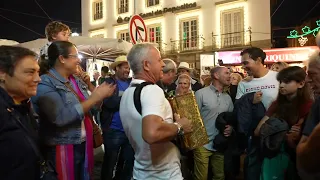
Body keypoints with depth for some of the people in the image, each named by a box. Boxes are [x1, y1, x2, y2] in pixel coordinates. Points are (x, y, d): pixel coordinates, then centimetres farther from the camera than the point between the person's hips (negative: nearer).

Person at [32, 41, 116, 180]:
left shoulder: (77, 81, 9)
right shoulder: (45, 83, -15)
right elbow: (61, 117, -28)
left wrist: (101, 95, -1)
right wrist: (96, 97, -25)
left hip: (84, 145, 7)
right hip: (62, 149, -7)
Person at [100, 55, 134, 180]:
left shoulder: (131, 82, 9)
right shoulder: (108, 82, -5)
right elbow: (110, 102, -19)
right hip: (114, 130, -5)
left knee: (129, 161, 17)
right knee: (110, 162, 10)